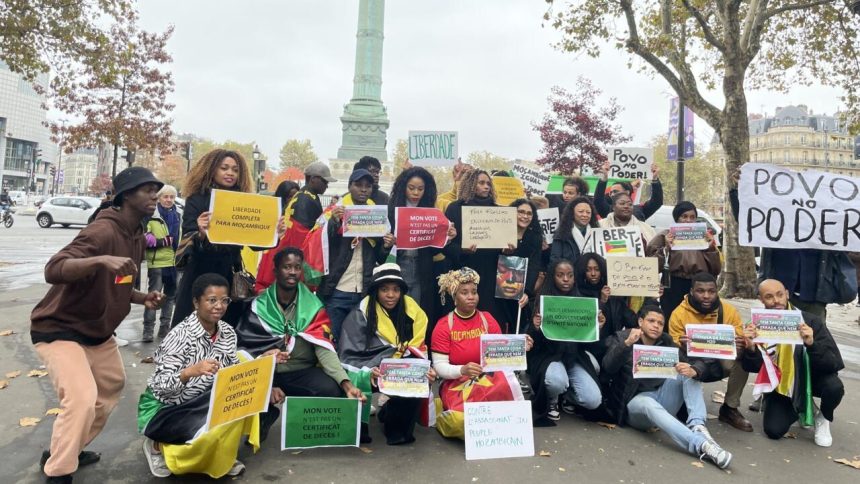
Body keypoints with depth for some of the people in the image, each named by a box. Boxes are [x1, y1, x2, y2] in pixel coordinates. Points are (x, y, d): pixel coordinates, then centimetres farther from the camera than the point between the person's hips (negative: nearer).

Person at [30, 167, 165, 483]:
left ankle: (67, 450, 37)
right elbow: (53, 270, -36)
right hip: (59, 329, -9)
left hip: (97, 330, 10)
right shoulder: (104, 230, -25)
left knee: (112, 385, 19)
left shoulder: (138, 238, 4)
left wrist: (143, 298, -3)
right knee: (82, 397, -21)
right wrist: (101, 259, -52)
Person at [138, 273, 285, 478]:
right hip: (162, 409, -6)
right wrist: (192, 371, -47)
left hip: (196, 405, 6)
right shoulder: (181, 335, -24)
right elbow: (161, 386, -28)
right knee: (211, 433, -29)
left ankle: (221, 458, 5)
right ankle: (159, 446, 3)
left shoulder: (227, 332, -6)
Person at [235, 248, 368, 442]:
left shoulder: (313, 306, -5)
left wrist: (346, 383, -29)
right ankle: (265, 417, 8)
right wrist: (267, 386, -25)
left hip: (302, 372, 0)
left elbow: (324, 349, -13)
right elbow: (250, 352, -9)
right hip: (267, 373, 1)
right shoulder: (258, 306, -5)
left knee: (332, 390, -28)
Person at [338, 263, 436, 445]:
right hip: (372, 375, -4)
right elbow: (348, 357, -9)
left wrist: (427, 370, -15)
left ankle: (398, 428, -3)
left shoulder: (413, 311, 5)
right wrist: (368, 371, -29)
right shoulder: (360, 315, -5)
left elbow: (418, 350, 6)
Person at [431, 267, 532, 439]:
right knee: (464, 418, -32)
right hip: (457, 384, -2)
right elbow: (439, 367, -9)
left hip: (489, 379, 3)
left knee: (506, 382, -32)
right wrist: (462, 370, -28)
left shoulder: (487, 319, 4)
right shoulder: (443, 326, -4)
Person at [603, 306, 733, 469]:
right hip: (635, 401, -4)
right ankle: (700, 444, -49)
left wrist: (693, 371, -30)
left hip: (660, 399, 5)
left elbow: (692, 366, -4)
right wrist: (627, 344, -33)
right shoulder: (621, 338, 0)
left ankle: (697, 425, -29)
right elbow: (608, 368, -18)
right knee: (649, 404, -37)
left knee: (689, 373, -13)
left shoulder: (666, 342, 10)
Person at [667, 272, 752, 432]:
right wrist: (682, 346, -39)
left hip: (720, 362, 2)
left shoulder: (729, 311, -8)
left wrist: (741, 344, -32)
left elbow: (739, 344, -6)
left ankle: (730, 409, -5)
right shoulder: (679, 314, -14)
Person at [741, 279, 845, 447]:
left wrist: (811, 344, -43)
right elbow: (753, 368, -13)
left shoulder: (810, 321, -19)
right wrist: (751, 348, -33)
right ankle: (803, 409, 21)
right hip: (780, 383, 1)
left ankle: (822, 418, 2)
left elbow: (835, 363, -25)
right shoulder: (758, 325, -13)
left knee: (834, 386, -33)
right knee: (774, 431, -13)